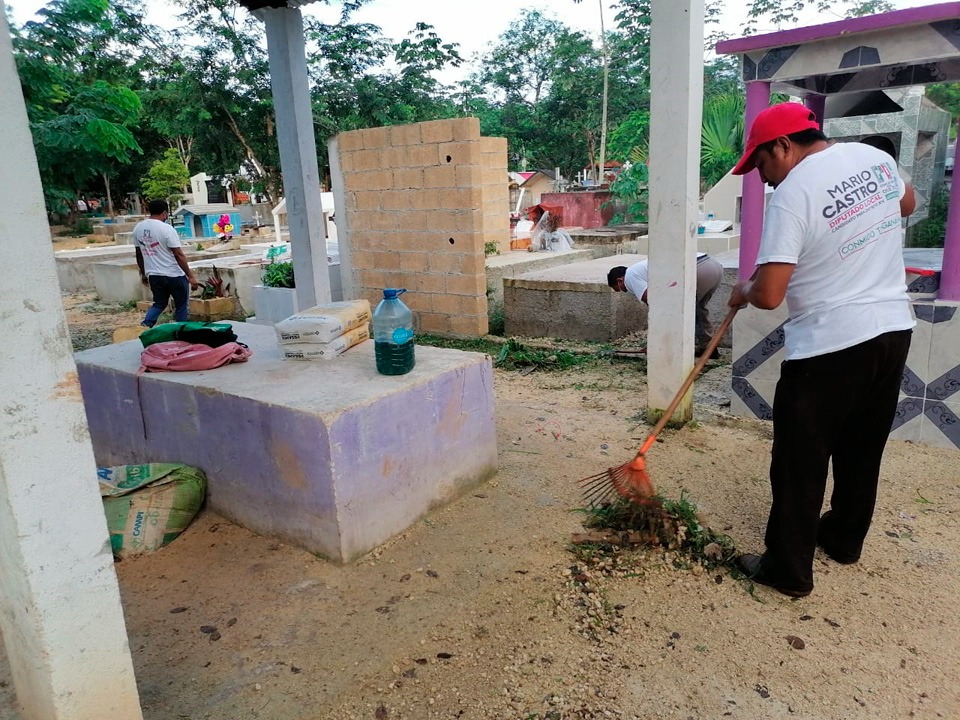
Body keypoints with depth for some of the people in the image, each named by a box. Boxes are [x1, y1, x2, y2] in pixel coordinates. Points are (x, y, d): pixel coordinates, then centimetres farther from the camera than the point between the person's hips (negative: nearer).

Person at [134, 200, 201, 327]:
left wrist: (143, 274, 22)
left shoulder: (138, 228, 4)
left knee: (159, 303, 20)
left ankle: (145, 325, 0)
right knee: (181, 306, 8)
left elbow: (139, 255, 12)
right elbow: (179, 255, -17)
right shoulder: (166, 229, -15)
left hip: (153, 275, 6)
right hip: (174, 275, -6)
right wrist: (191, 276, -13)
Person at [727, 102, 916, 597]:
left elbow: (769, 295, -22)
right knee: (863, 450, 22)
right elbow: (906, 205, 28)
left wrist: (742, 292, -1)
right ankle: (844, 539, 40)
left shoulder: (791, 194, -18)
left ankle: (788, 571, 17)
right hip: (894, 331, 8)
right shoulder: (875, 158, 5)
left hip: (828, 347, -8)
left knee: (800, 464, 5)